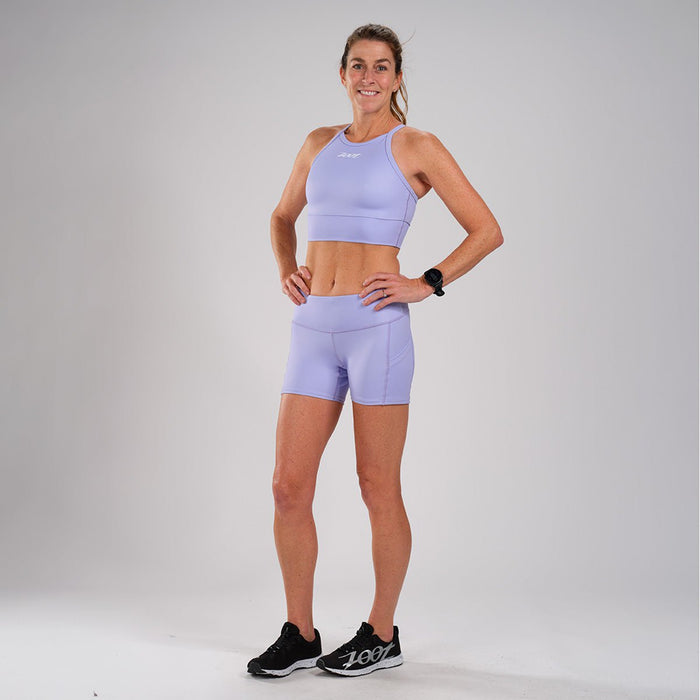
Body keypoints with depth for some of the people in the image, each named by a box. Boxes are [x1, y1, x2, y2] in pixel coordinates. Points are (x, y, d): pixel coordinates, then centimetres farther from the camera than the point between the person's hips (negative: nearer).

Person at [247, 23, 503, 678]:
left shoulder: (417, 147, 1)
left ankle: (382, 634, 20)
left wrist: (426, 284, -7)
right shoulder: (319, 143, 15)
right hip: (313, 330, 5)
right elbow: (282, 217, 30)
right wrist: (286, 270, 13)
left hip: (376, 326, -5)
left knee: (378, 489, 2)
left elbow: (487, 230, 0)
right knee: (289, 486, 3)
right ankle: (299, 634, 18)